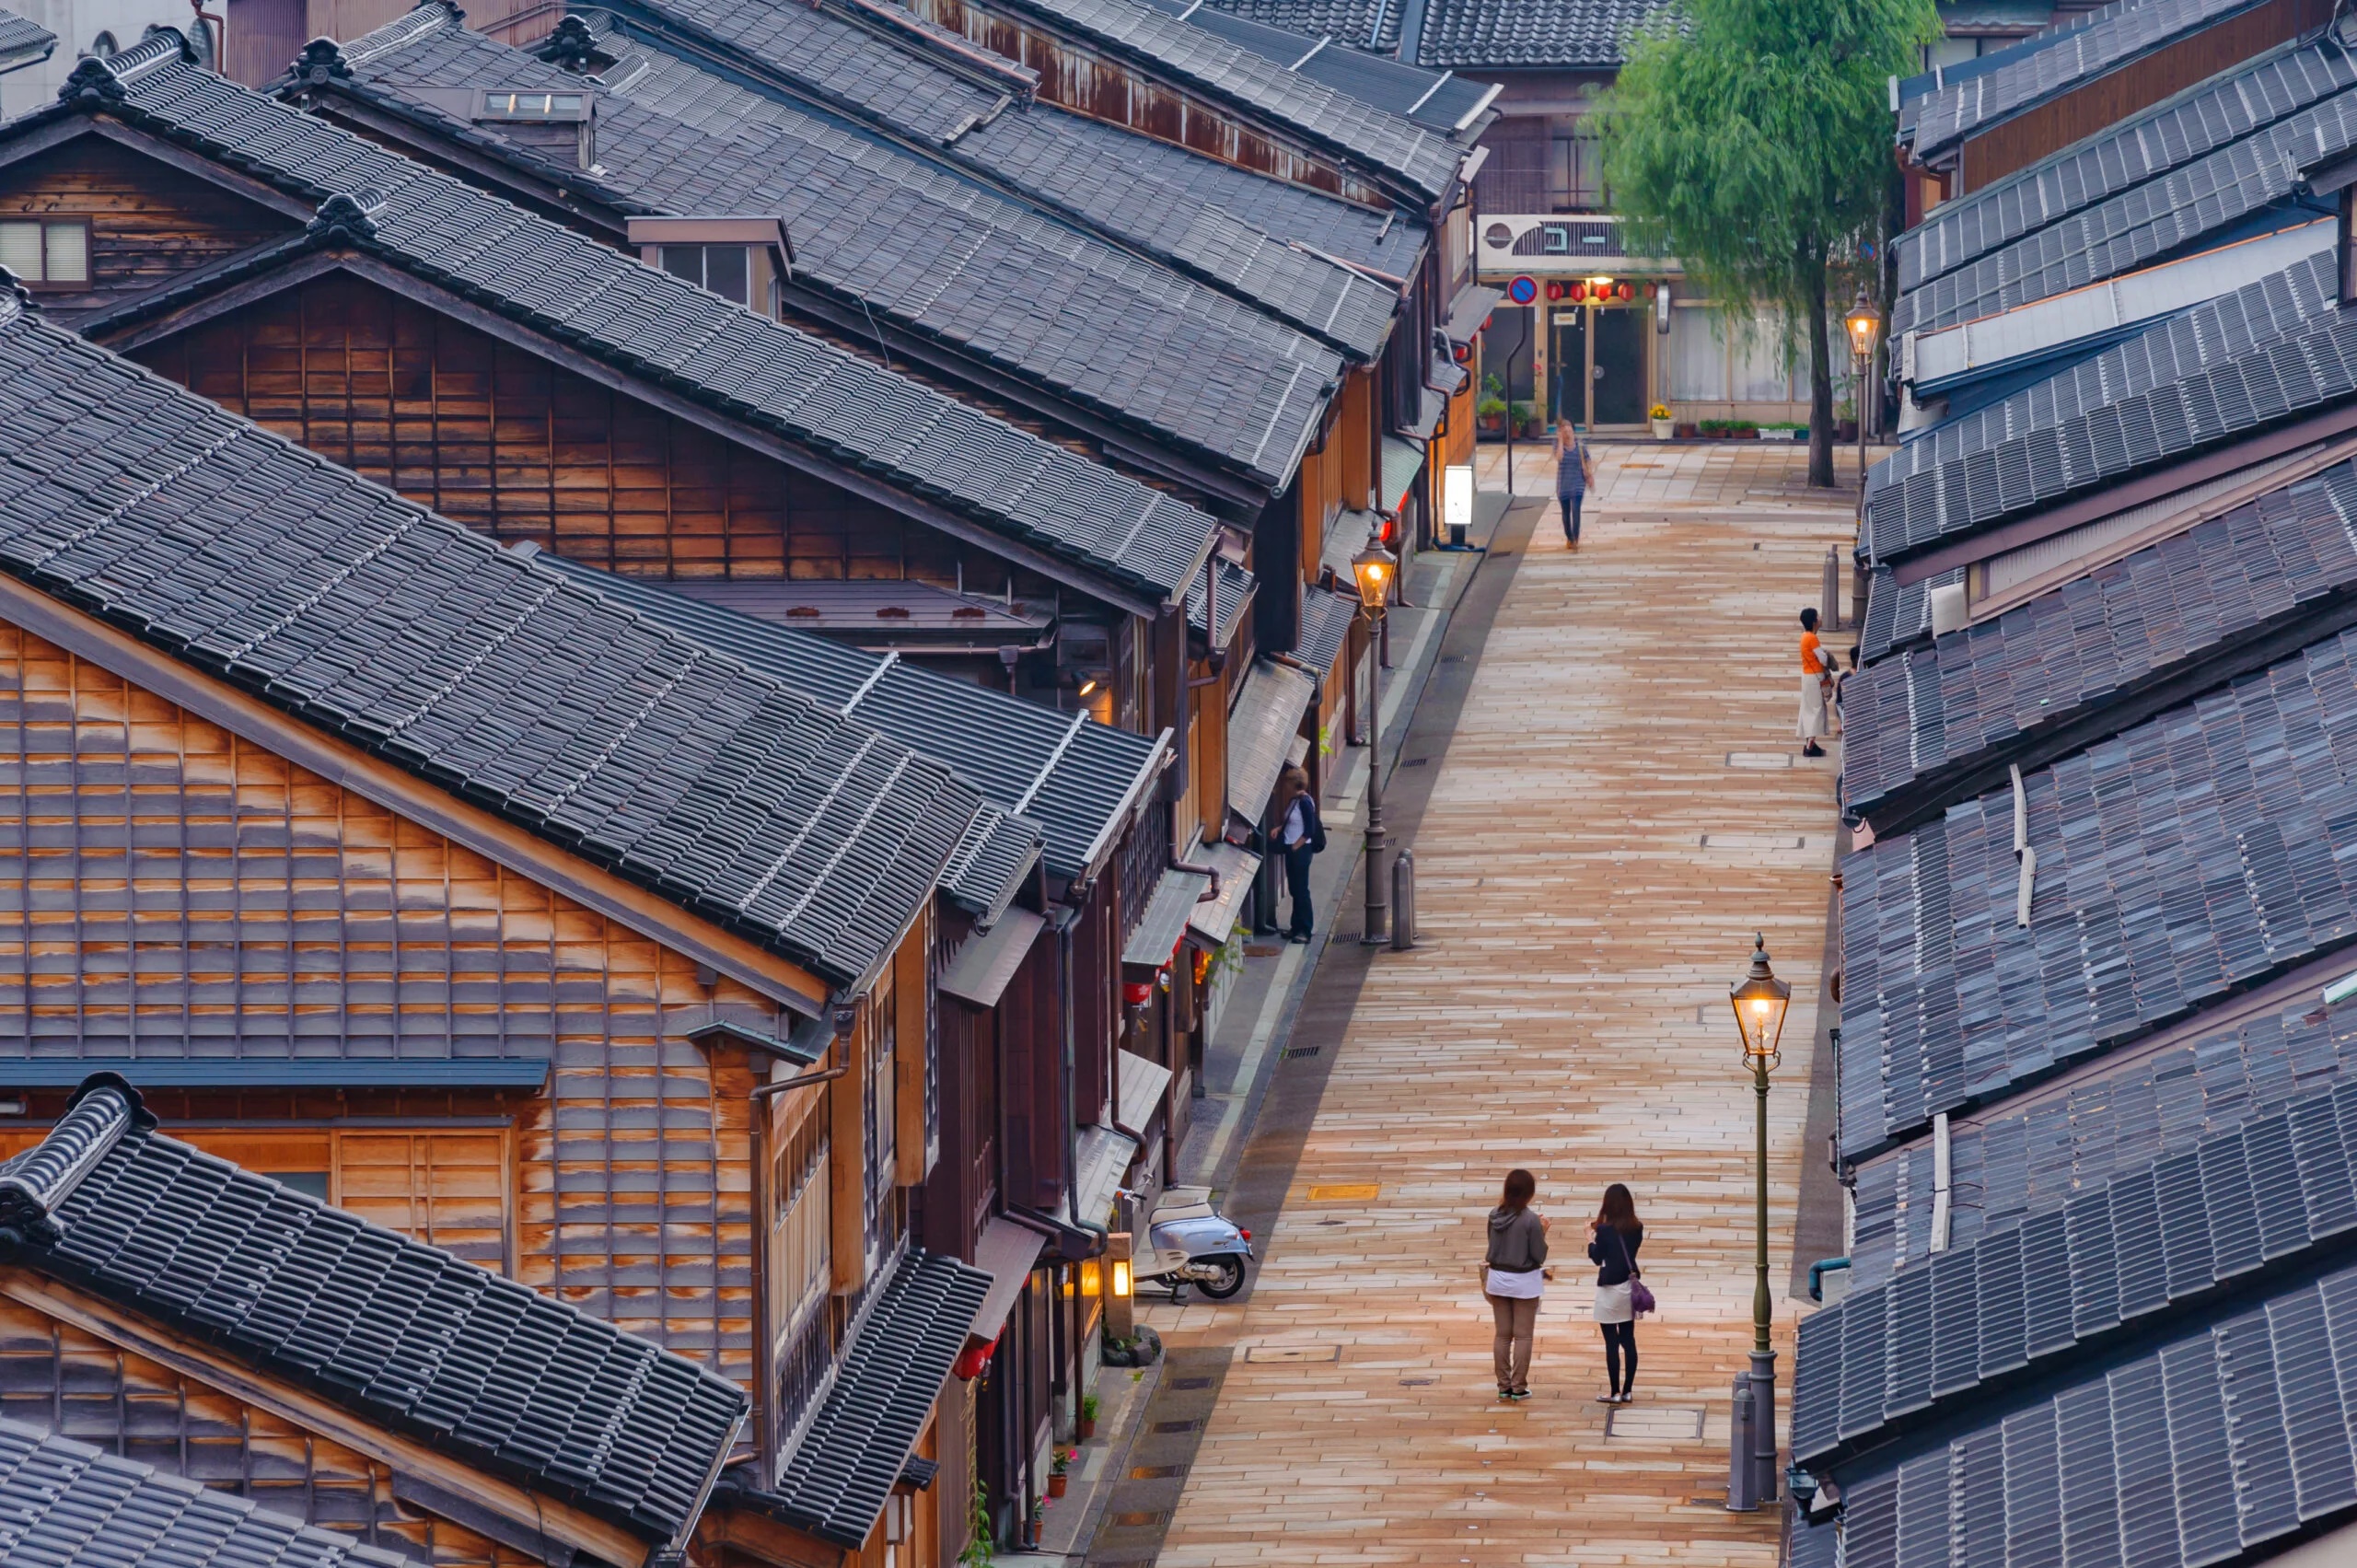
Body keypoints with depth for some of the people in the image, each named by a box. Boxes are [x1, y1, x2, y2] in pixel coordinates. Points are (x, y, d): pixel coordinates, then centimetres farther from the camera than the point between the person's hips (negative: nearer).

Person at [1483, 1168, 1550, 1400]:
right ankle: (1518, 1387, 6)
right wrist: (1542, 1233, -1)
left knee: (1503, 1335, 12)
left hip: (1498, 1279, 4)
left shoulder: (1495, 1216, -5)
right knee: (1523, 1336, 5)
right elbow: (1539, 1256, -14)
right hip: (1524, 1282, -4)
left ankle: (1504, 1386, 16)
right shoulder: (1530, 1220, -19)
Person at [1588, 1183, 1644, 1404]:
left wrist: (1591, 1237, 9)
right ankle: (1627, 1391, 14)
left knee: (1611, 1342, 1)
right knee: (1628, 1340, 11)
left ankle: (1615, 1392, 4)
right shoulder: (1636, 1229, 0)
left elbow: (1596, 1258, -7)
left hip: (1610, 1290, -5)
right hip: (1631, 1285, 5)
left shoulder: (1605, 1230, -15)